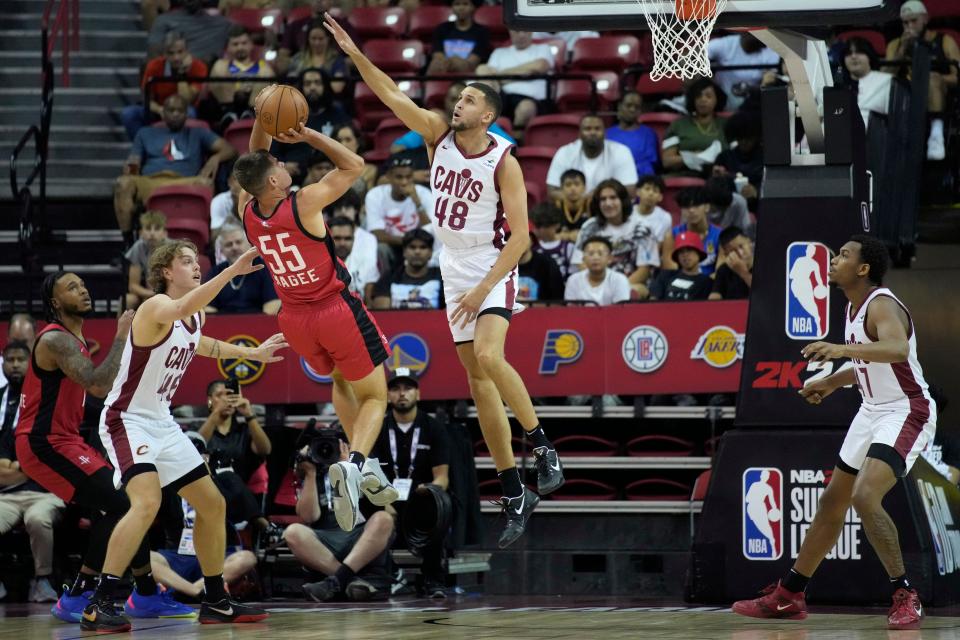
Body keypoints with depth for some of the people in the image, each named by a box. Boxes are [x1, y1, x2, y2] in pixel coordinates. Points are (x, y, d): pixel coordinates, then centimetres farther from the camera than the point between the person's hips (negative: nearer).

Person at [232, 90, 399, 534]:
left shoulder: (247, 211, -8)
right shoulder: (305, 203, -23)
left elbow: (253, 166, 12)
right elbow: (354, 165, -13)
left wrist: (262, 123, -3)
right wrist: (308, 136, -15)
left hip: (295, 318, 6)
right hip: (337, 312, -6)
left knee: (340, 381, 32)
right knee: (373, 397, 7)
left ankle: (363, 468, 25)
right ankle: (355, 464, -21)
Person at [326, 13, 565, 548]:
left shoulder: (504, 162, -16)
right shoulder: (439, 132, -1)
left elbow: (520, 236, -18)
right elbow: (391, 95, -4)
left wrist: (484, 288, -23)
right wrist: (355, 54, -18)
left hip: (493, 269, -6)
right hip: (454, 270, 6)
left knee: (488, 357, -31)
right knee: (479, 382, 5)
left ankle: (543, 445, -13)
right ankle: (515, 495, 9)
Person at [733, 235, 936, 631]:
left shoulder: (881, 306, -21)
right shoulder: (853, 307, 8)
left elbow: (896, 349, -44)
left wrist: (844, 349, -55)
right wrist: (832, 382, 15)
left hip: (906, 412, -10)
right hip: (873, 410, 10)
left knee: (865, 497, -26)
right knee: (832, 502, 14)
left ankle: (905, 597, -17)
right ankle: (789, 596, 25)